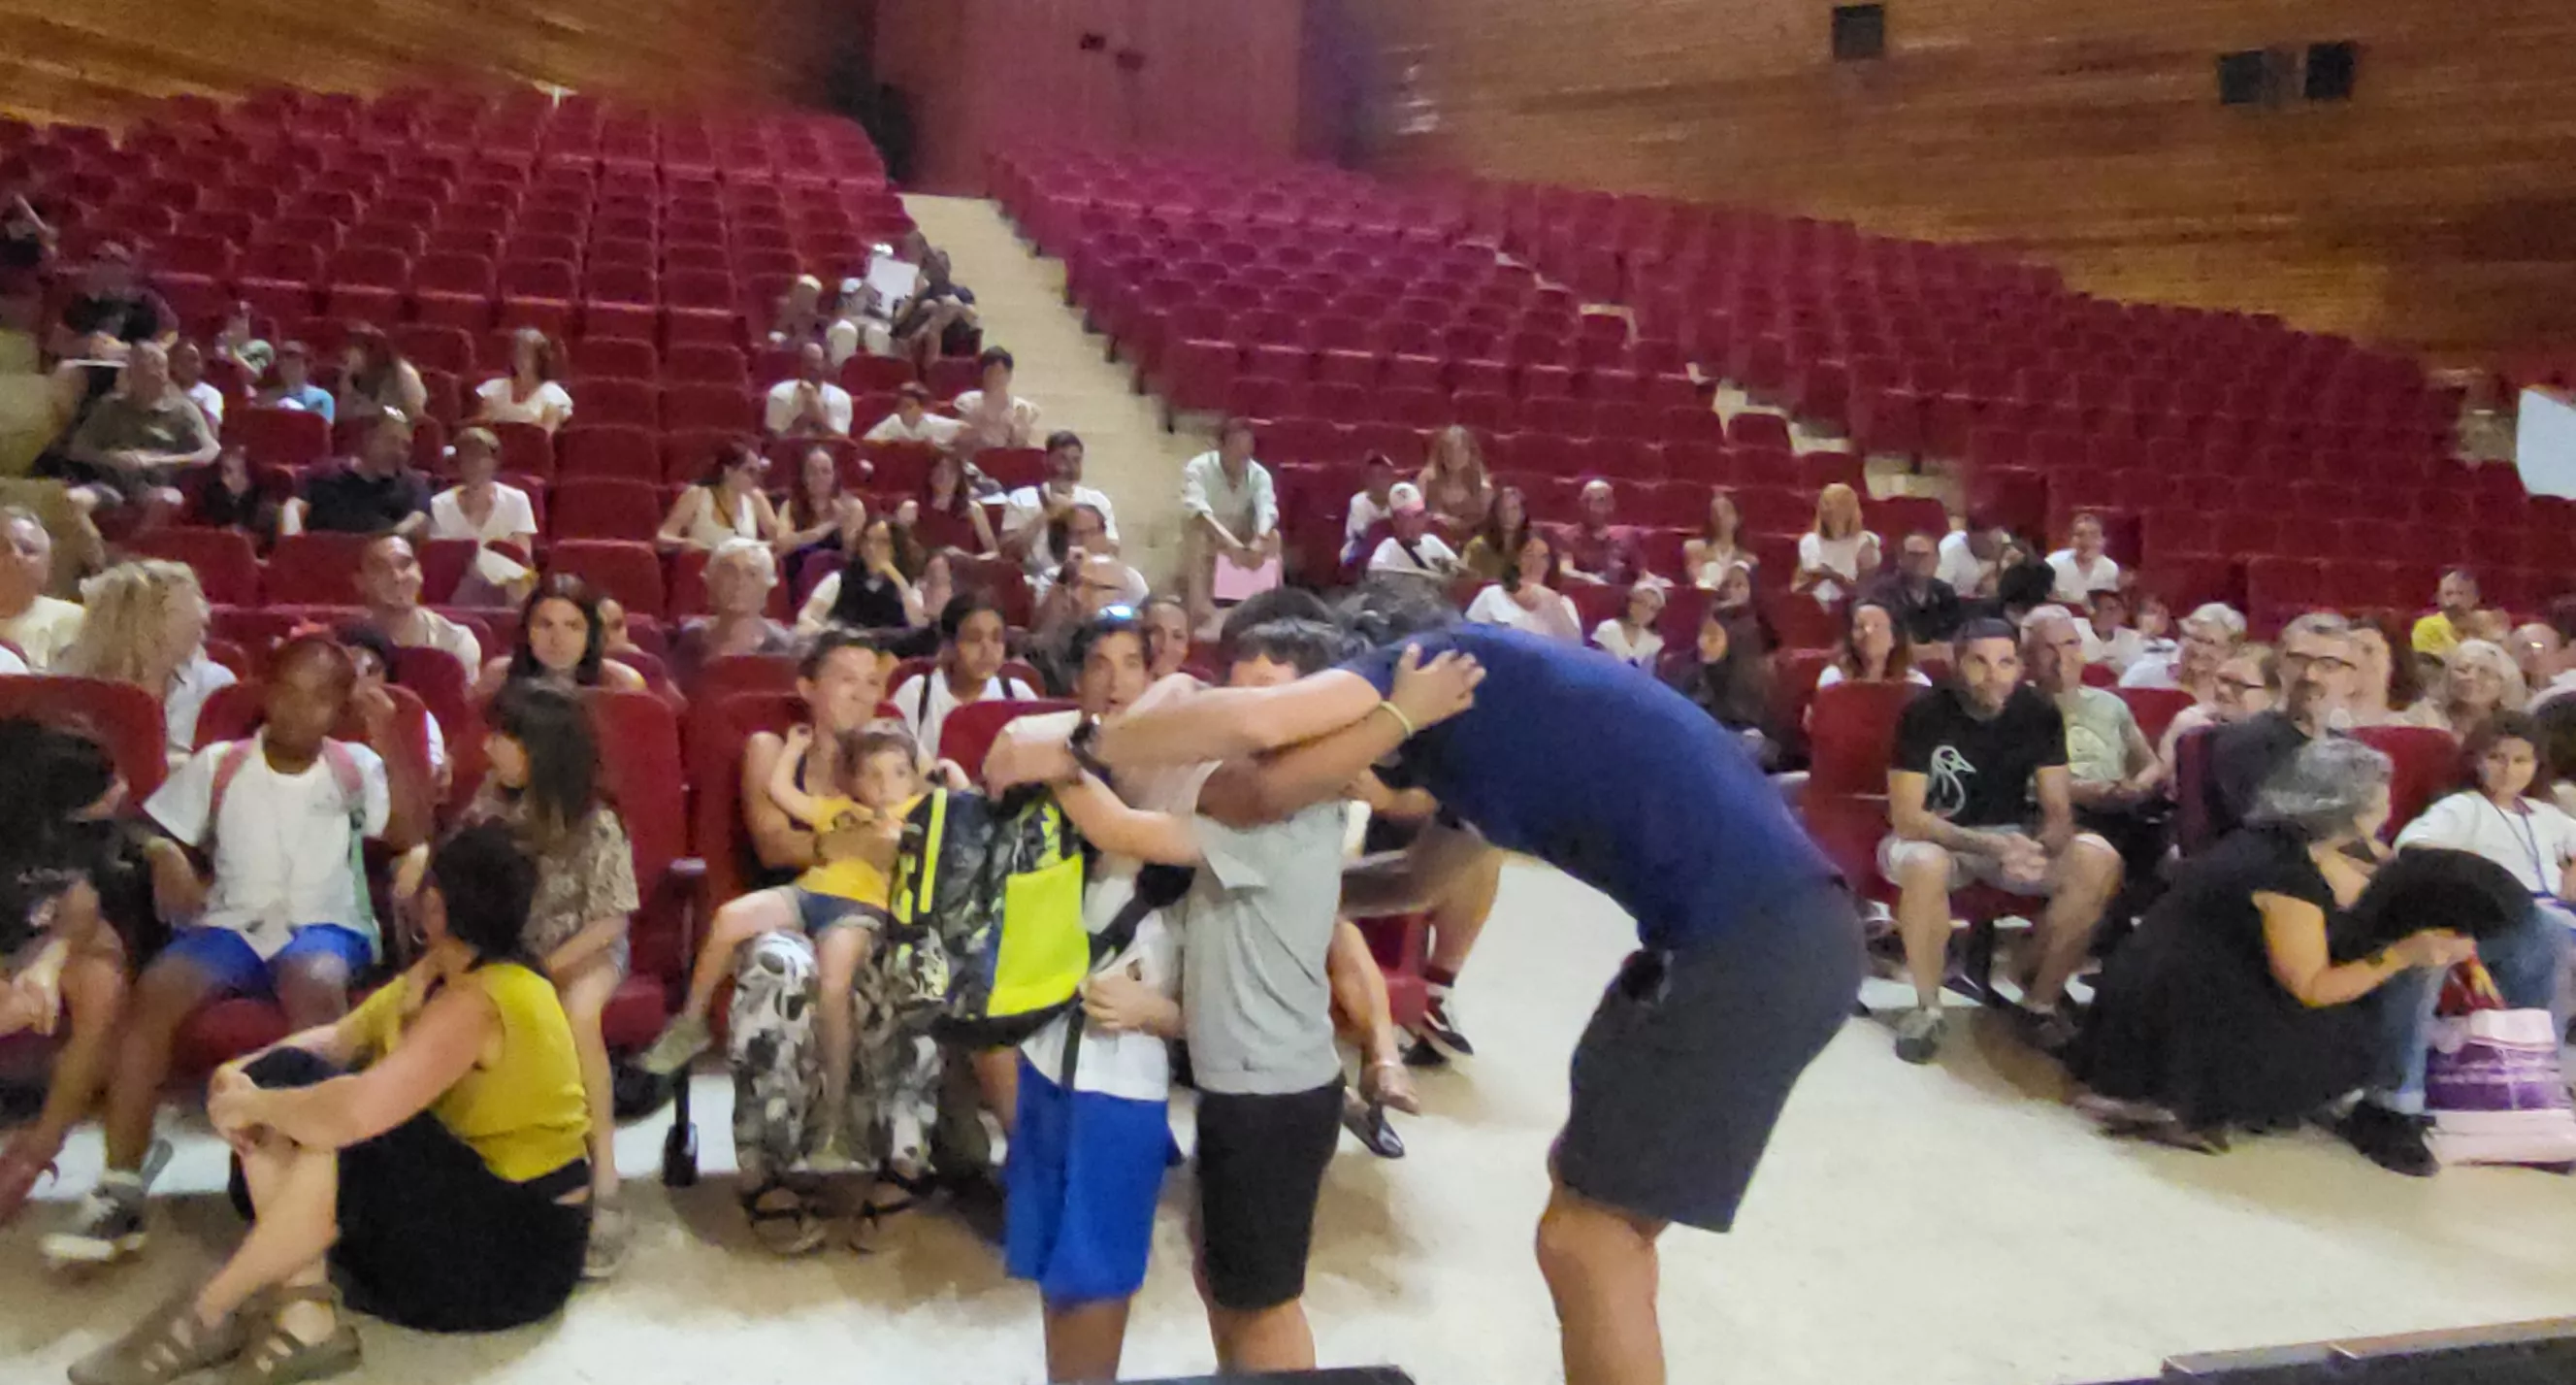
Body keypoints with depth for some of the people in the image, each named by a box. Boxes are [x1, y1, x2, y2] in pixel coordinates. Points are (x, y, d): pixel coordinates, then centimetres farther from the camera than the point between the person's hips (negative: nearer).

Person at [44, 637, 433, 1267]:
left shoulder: (355, 767, 7)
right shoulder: (219, 764, 12)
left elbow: (414, 834, -6)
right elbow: (156, 834, 15)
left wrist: (391, 741, -13)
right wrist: (172, 870, -9)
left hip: (325, 927, -2)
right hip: (231, 925, 2)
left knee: (314, 984, -37)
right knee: (154, 991, -28)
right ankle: (120, 1190, -24)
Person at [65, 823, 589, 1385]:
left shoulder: (476, 1003, -25)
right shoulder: (437, 971, 8)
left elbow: (353, 1111, -37)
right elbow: (338, 1038, 13)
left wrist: (252, 1103, -19)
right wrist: (241, 1073, -6)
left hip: (515, 1244, -10)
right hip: (459, 1191, 10)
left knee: (336, 1134, -31)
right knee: (284, 1076, -2)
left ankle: (205, 1316, -10)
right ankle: (304, 1313, -12)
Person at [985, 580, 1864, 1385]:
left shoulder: (1431, 655, -3)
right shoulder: (1468, 697, 23)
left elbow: (1254, 721, -20)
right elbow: (1423, 876, 35)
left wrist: (1073, 748, -8)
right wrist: (1282, 883, 32)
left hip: (1753, 942, -9)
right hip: (1759, 926, 9)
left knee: (1584, 1238, 0)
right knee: (1602, 1211, 21)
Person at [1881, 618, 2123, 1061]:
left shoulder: (2040, 714, -9)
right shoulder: (1924, 712, -19)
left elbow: (2058, 811, -9)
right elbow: (1906, 819, -23)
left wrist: (2039, 847, -34)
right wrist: (1991, 846, -36)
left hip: (2012, 836, 4)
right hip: (1934, 837, -4)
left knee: (2099, 862, -22)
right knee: (1926, 865, -39)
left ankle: (2041, 1000, -5)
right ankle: (1928, 1007, -17)